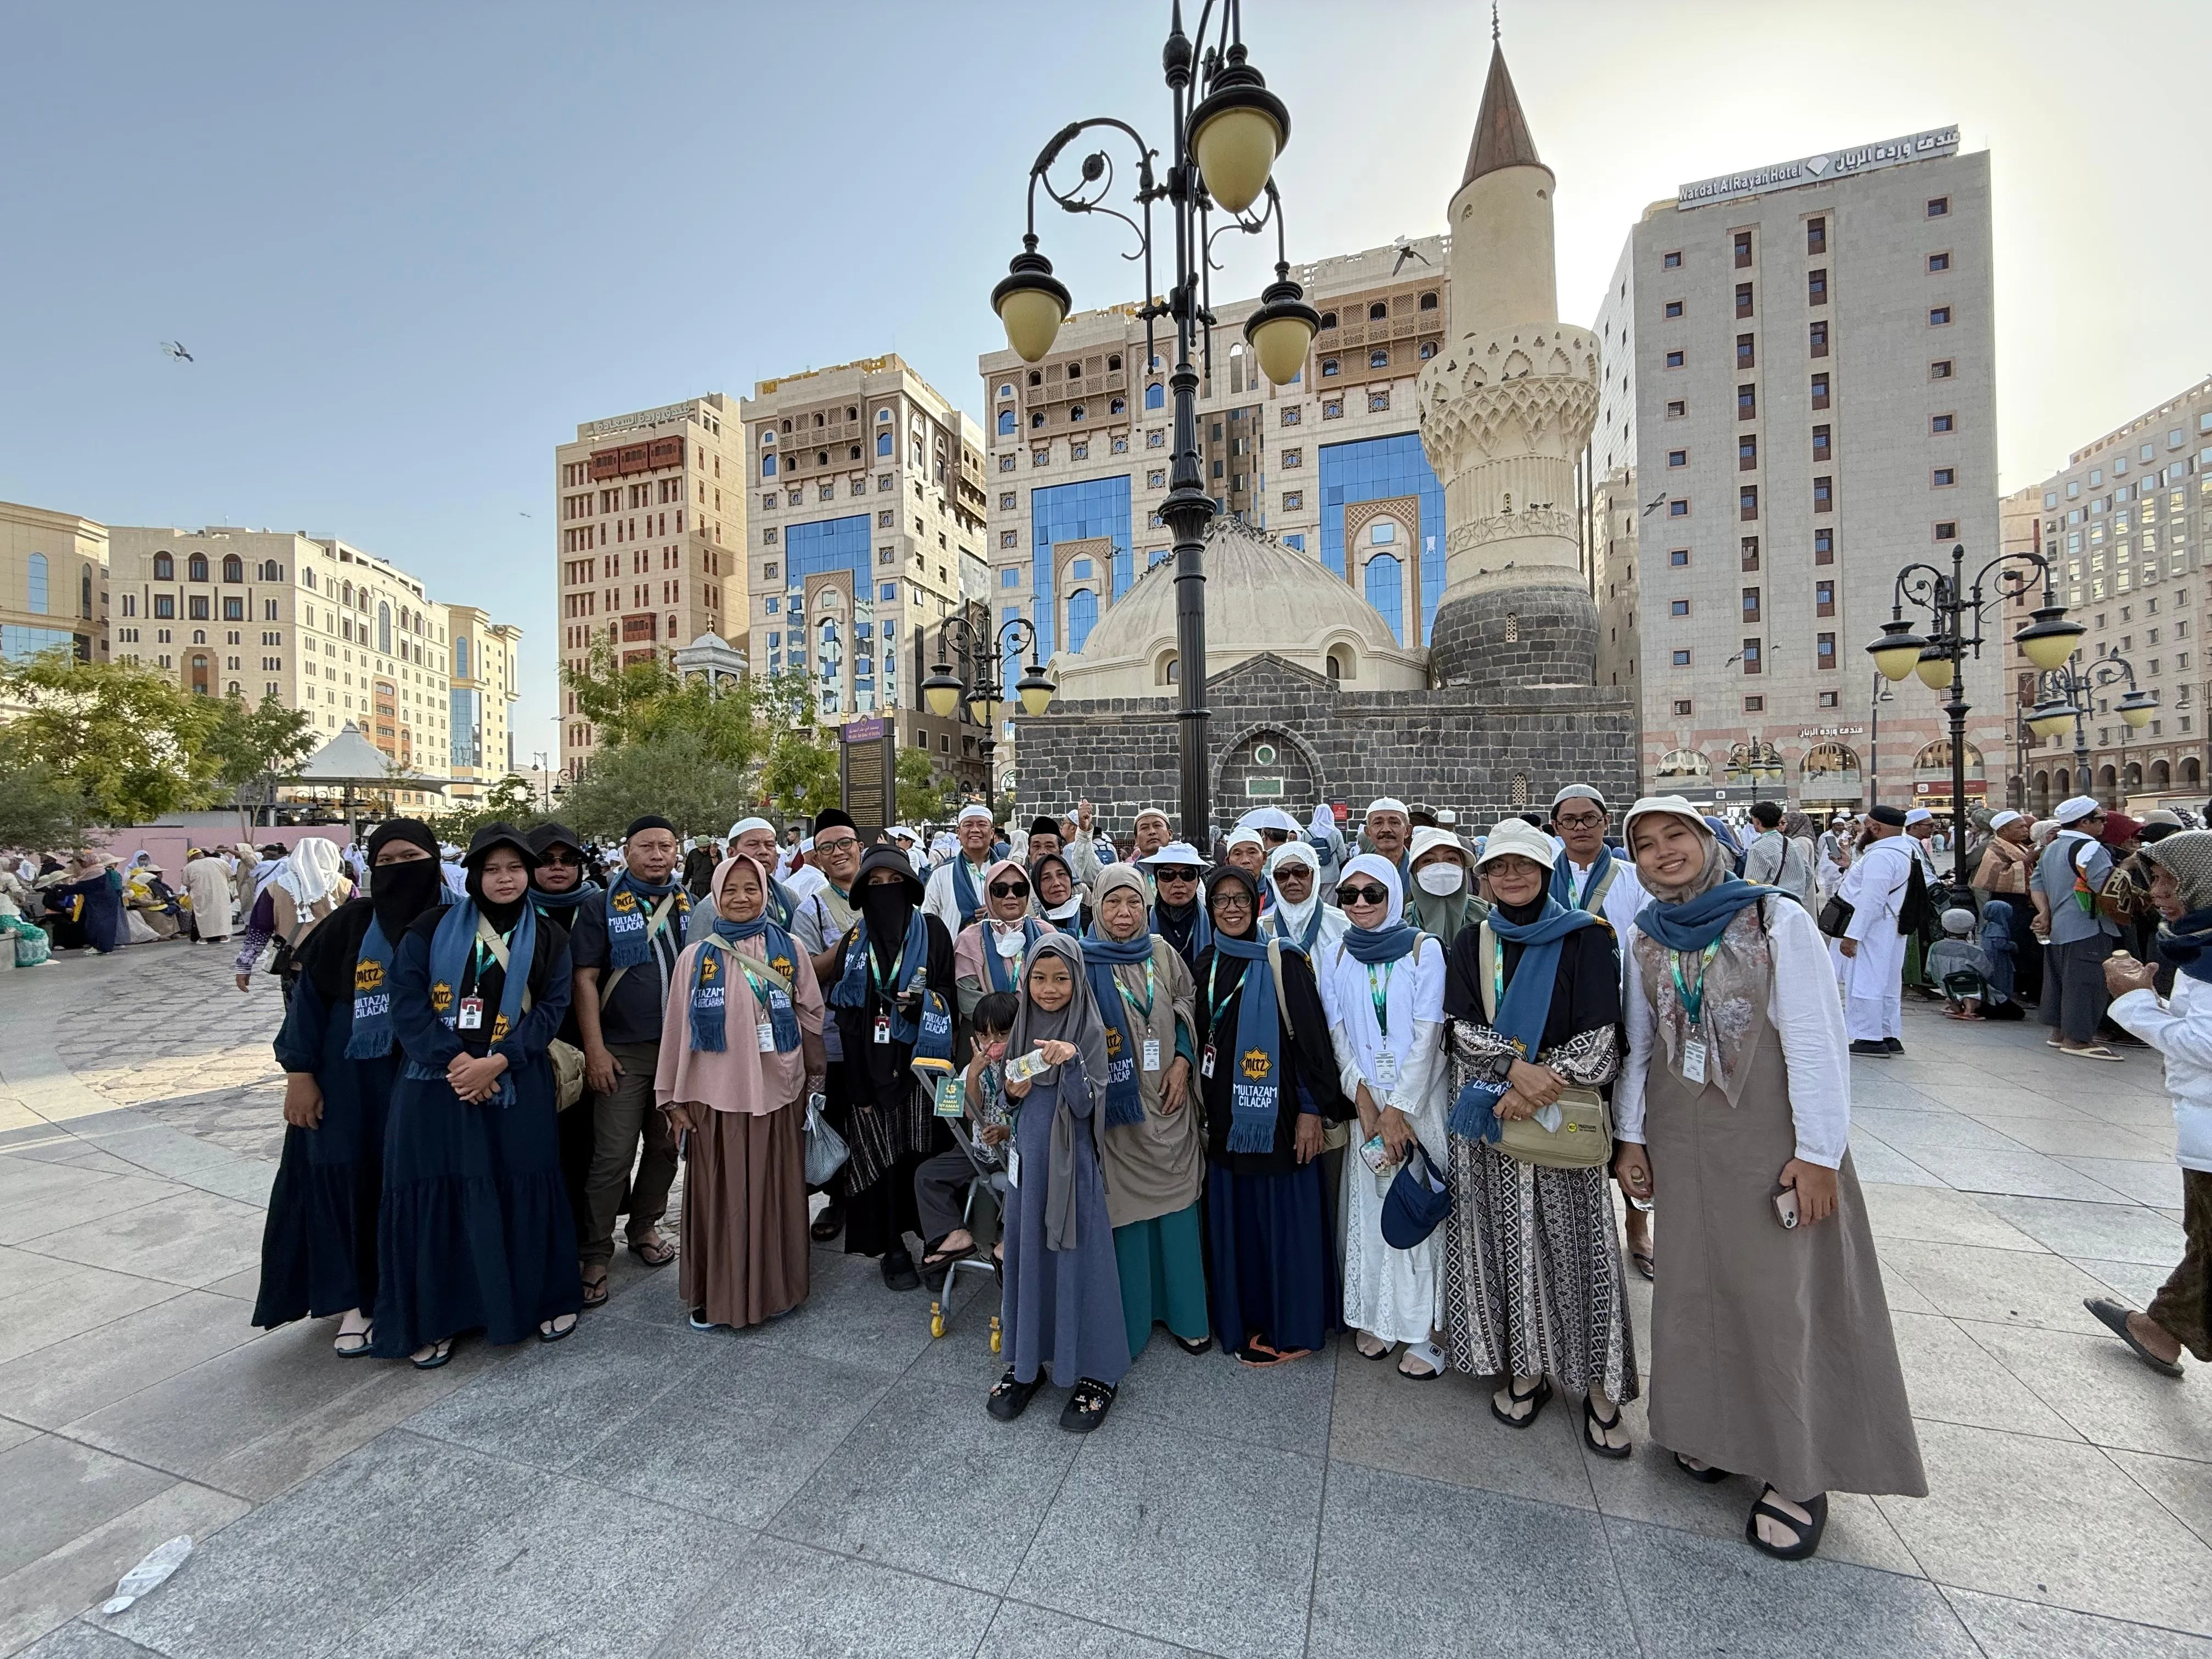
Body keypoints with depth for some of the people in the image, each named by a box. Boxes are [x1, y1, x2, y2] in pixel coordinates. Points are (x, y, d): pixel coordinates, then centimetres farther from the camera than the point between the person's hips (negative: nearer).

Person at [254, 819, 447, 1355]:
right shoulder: (350, 924, -2)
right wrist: (299, 1072, -4)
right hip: (350, 1080, 0)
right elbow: (309, 994, 1)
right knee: (347, 1181, 2)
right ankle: (353, 1301, 18)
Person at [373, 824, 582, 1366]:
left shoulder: (548, 938, 4)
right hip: (436, 1083, 0)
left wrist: (496, 1061, -14)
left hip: (516, 1086, 0)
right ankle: (434, 1319, 22)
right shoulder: (433, 928, 3)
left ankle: (546, 1298, 23)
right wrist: (452, 1061, -13)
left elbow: (551, 1008, -2)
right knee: (436, 1193, 4)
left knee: (523, 1191, 5)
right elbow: (407, 1001, -3)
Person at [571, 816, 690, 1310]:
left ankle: (644, 1227, 33)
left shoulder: (690, 905, 7)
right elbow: (585, 979, -5)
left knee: (665, 1148, 14)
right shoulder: (601, 907, -2)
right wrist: (595, 1050, -11)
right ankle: (595, 1253, 15)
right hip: (623, 1052, -3)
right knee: (612, 1156, 0)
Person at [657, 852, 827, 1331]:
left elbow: (811, 1018, 5)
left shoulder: (790, 950, 1)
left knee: (773, 1192, 9)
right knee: (718, 1195, 8)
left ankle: (775, 1286, 27)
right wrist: (673, 1098, 3)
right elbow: (677, 1028, 3)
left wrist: (813, 1080, 8)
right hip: (714, 1095, 0)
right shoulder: (696, 957, 1)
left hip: (776, 1093, 0)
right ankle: (714, 1293, 26)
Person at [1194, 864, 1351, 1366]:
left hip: (1279, 1112, -4)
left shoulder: (1284, 962, -7)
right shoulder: (1204, 967, 6)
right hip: (1224, 1114, 4)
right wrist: (1200, 1107, 10)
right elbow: (1194, 1038, 12)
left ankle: (1293, 1326, 24)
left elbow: (1312, 1036, -9)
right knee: (1233, 1217, 11)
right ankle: (1246, 1320, 29)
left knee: (1287, 1216, 5)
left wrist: (1313, 1110, -12)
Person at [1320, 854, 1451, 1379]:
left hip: (1419, 1099, -2)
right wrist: (1367, 1104, -8)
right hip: (1363, 1100, 3)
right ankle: (1375, 1317, 24)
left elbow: (1428, 1034, -10)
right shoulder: (1333, 959, 5)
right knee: (1369, 1206, 8)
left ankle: (1423, 1330, 15)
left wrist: (1400, 1109, -13)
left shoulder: (1424, 950, -5)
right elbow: (1338, 1038, 2)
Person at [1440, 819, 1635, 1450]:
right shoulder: (1472, 945, 7)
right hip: (1489, 1118, 2)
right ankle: (1524, 1368, 25)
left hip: (1564, 1114, -2)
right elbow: (1462, 1029, -3)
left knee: (1575, 1242, 3)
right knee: (1505, 1239, 8)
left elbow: (1600, 1037, -9)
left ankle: (1599, 1384, 20)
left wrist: (1546, 1081, -17)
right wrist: (1517, 1067, -18)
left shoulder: (1587, 938, -2)